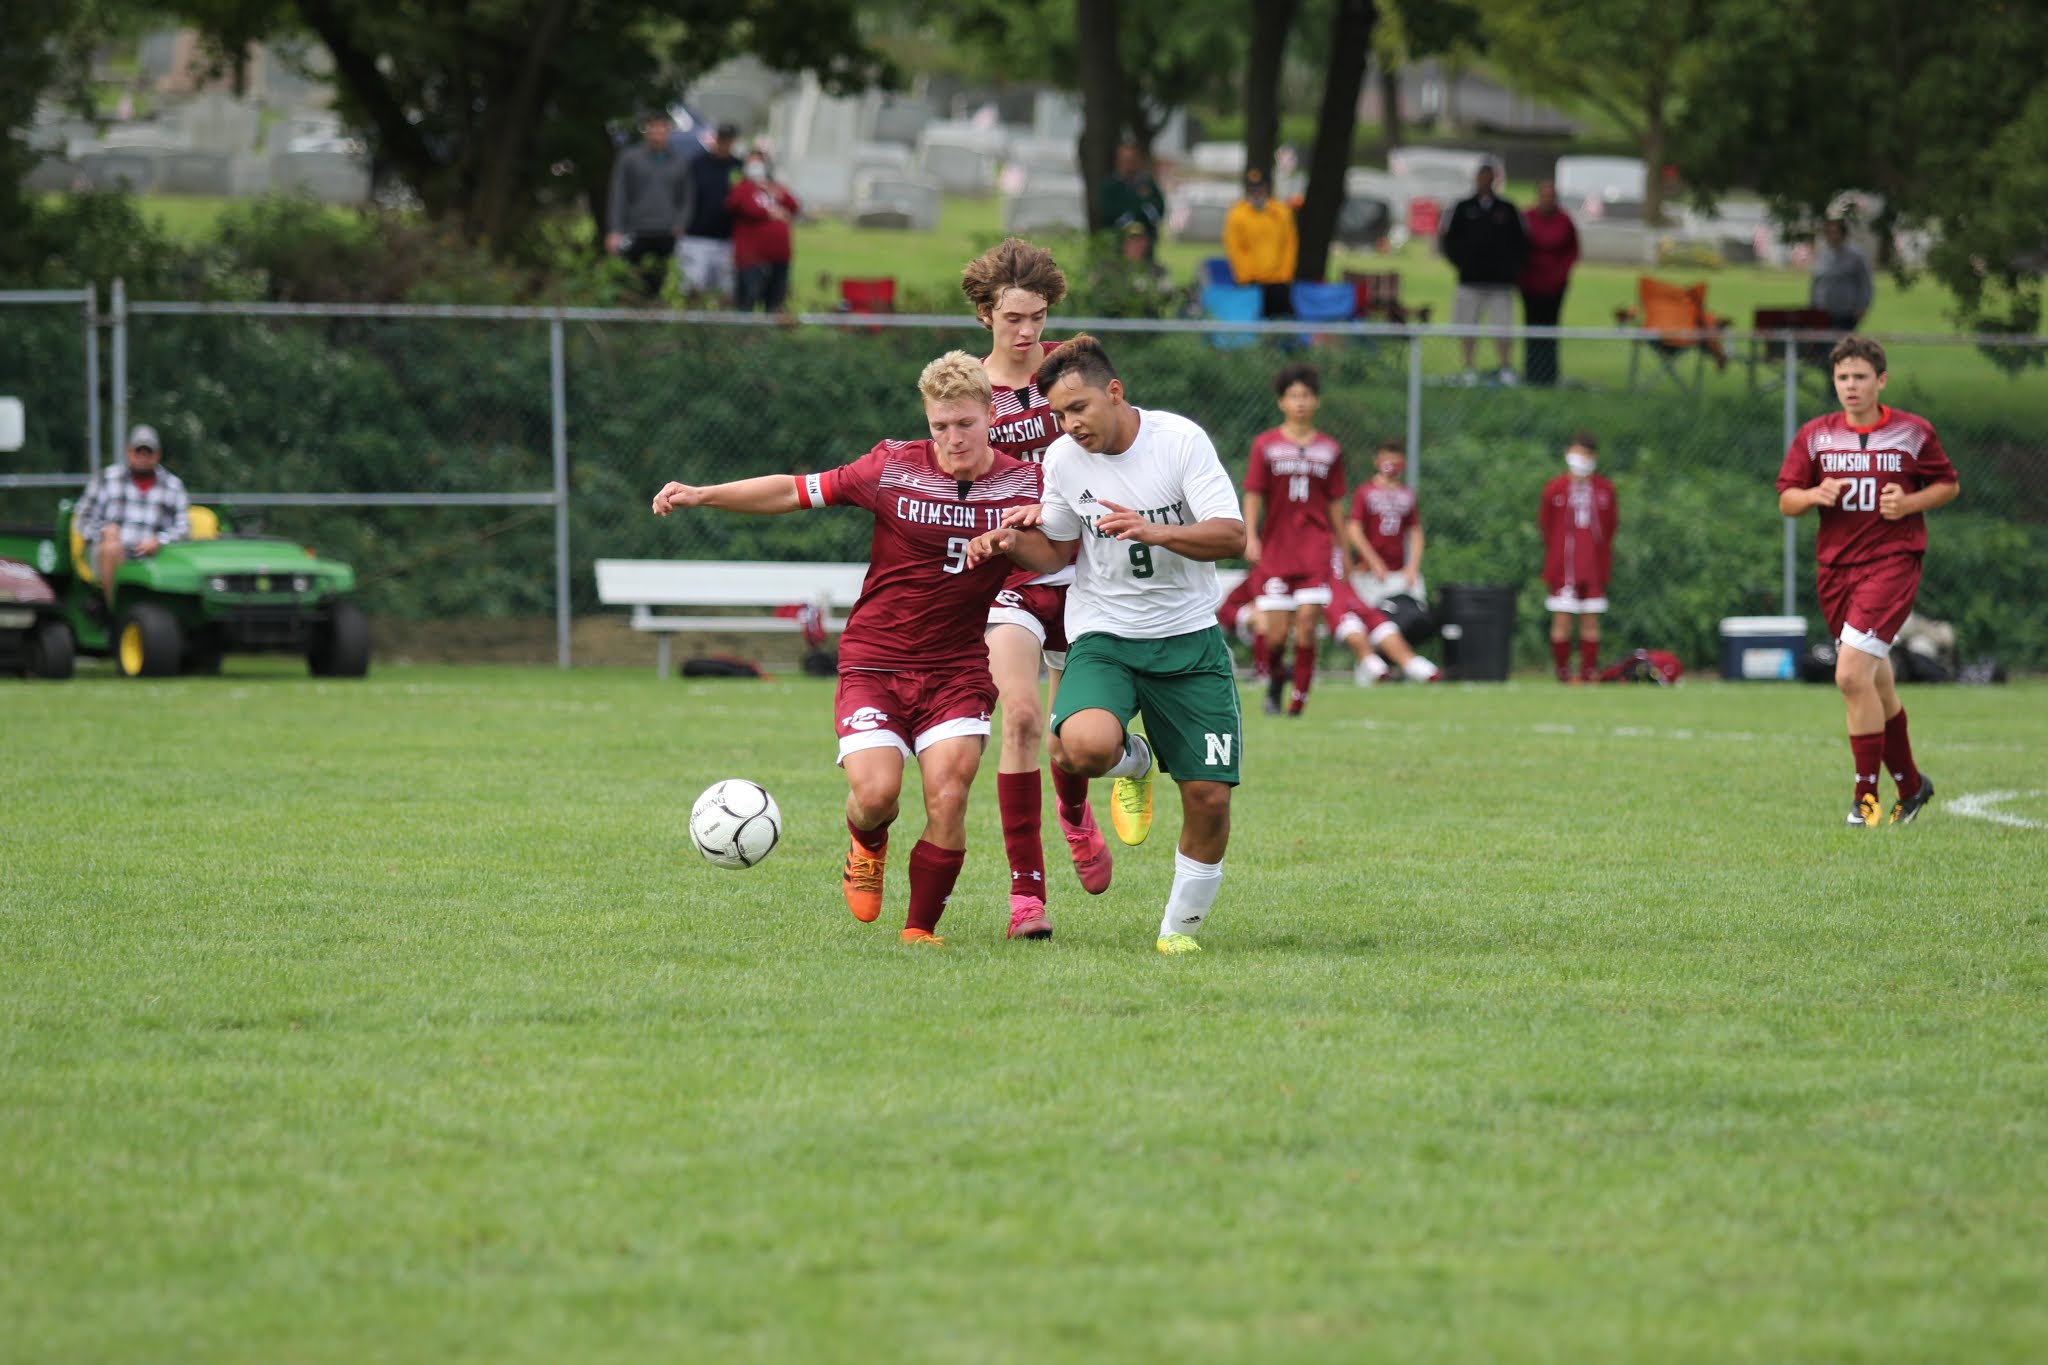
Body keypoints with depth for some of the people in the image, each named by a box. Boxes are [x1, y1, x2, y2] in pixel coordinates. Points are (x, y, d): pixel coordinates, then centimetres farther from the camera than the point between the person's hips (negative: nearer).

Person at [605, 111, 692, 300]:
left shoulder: (679, 163, 13)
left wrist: (679, 225, -3)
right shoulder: (629, 159, 6)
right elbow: (618, 197, 3)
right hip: (637, 235, -2)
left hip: (667, 237, 2)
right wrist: (615, 231, -7)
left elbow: (685, 200, 16)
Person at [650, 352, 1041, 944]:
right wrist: (704, 495, -6)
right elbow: (796, 491, 2)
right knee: (875, 792, -19)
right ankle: (867, 847, 19)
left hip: (959, 671, 1)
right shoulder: (893, 467, -5)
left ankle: (920, 929, 3)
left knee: (947, 799, -16)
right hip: (873, 665, -1)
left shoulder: (1024, 484, -1)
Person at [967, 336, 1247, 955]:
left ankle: (1180, 925, 19)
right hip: (1103, 635, 1)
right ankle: (1131, 762, 7)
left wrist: (1155, 532, -31)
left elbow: (1231, 536, -15)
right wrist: (1015, 540, -8)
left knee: (1209, 796, -5)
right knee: (1085, 746, -31)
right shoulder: (1063, 458, -1)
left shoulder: (1180, 439, -10)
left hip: (1189, 636, -1)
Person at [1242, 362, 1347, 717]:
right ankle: (1274, 677, 28)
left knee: (1307, 621, -12)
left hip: (1316, 545, 1)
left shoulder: (1329, 450, 9)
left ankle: (1299, 698, -3)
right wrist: (1250, 537, -11)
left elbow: (1335, 502, 15)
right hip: (1276, 547, -1)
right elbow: (1253, 494, 0)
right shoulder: (1266, 445, 4)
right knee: (1275, 630, -3)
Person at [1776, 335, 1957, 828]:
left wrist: (1909, 502, -9)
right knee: (1877, 686, 12)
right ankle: (1910, 784, 31)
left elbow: (1948, 485, 9)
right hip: (1836, 566, 4)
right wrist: (1813, 495, -16)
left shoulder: (1914, 432, 0)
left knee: (1851, 674, -20)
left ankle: (1866, 792, -11)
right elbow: (1785, 499, 6)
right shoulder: (1815, 436, 6)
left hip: (1893, 561, -4)